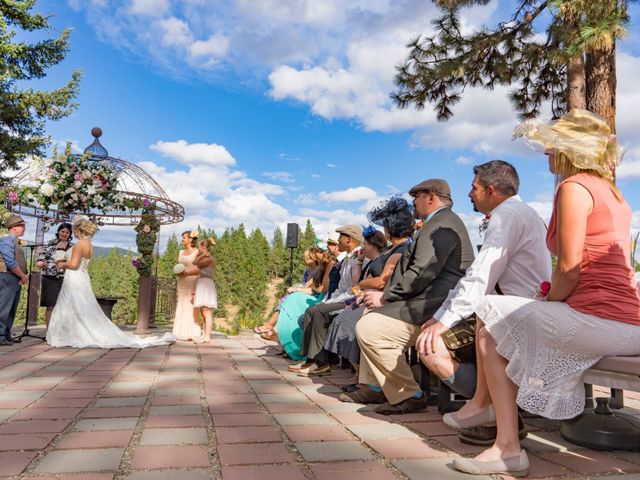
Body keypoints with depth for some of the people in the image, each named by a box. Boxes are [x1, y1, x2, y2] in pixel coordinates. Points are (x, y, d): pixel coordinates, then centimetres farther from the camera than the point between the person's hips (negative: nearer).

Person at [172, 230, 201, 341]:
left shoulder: (197, 252, -4)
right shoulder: (181, 253, 15)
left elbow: (199, 270, -10)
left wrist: (186, 273, -20)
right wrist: (178, 272, -7)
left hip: (193, 283, -6)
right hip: (182, 284, 6)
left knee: (192, 307, -9)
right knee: (181, 308, 2)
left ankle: (193, 334, -7)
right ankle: (181, 333, 5)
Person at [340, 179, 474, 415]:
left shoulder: (440, 224, -13)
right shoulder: (443, 222, 23)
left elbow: (421, 274, -23)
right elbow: (418, 270, 19)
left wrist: (385, 296, -12)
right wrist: (385, 295, 9)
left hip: (435, 310, -12)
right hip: (430, 302, 12)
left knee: (368, 327, -19)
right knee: (371, 318, 19)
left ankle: (409, 396, -6)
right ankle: (375, 387, 18)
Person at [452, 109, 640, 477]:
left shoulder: (574, 186, -9)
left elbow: (569, 269, -15)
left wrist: (548, 302, 2)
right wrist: (552, 297, 13)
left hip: (598, 319, -10)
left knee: (489, 317, 3)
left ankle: (508, 447, 2)